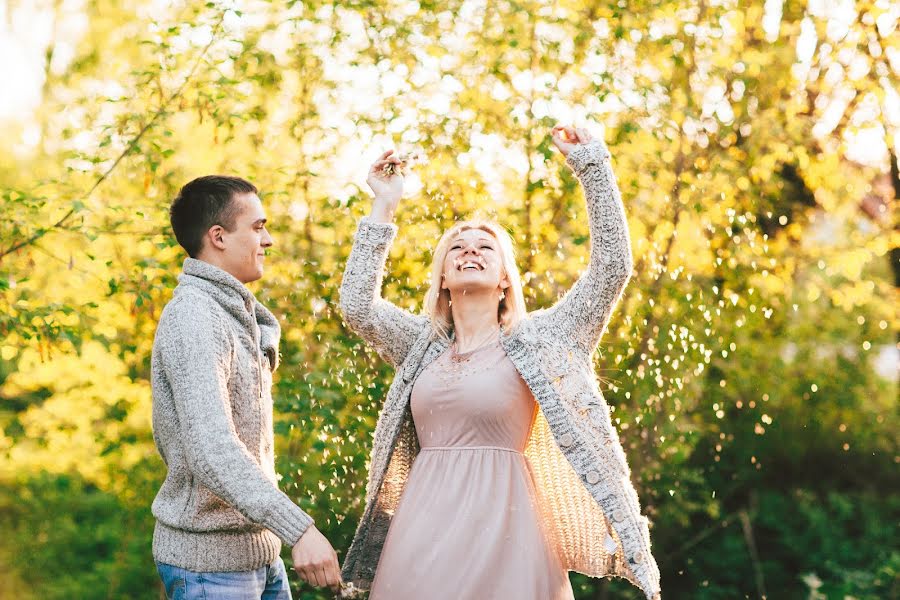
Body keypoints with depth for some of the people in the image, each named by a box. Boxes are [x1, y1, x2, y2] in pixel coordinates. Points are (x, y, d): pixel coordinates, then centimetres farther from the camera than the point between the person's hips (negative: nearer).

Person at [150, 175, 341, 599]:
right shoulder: (193, 317, -18)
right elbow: (211, 450, -30)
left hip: (258, 549, 9)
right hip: (209, 558, -9)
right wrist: (298, 529, -37)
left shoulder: (235, 312, 14)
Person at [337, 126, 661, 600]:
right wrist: (383, 208, 8)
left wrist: (591, 166, 0)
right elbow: (356, 305, 5)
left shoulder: (537, 339, 6)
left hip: (501, 523, -3)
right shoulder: (423, 344, 17)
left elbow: (613, 267, 0)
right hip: (423, 526, 3)